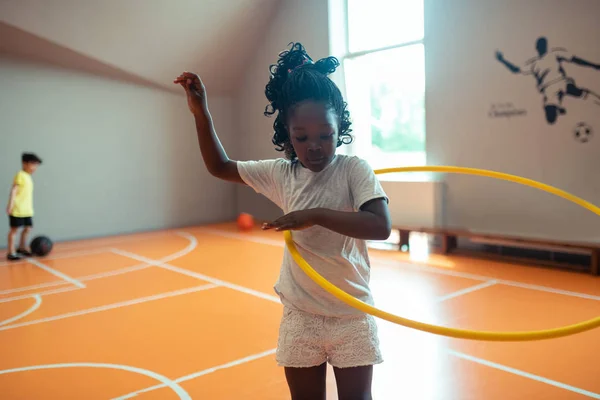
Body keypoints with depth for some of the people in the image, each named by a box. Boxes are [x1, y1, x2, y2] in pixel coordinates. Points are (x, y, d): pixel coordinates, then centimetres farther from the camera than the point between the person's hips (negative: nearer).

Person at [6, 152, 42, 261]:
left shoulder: (28, 177, 15)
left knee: (27, 228, 14)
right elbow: (14, 190, -18)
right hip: (17, 209, -8)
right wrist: (10, 204, -25)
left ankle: (22, 248, 31)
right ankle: (11, 252, 6)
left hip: (27, 210, 8)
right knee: (14, 229, -1)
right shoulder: (20, 175, -10)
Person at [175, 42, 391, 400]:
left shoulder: (354, 170, -12)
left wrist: (315, 215, -29)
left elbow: (381, 226, -26)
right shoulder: (281, 174, -2)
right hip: (300, 316, 3)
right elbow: (220, 167, 11)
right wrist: (201, 113, 1)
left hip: (351, 316, -3)